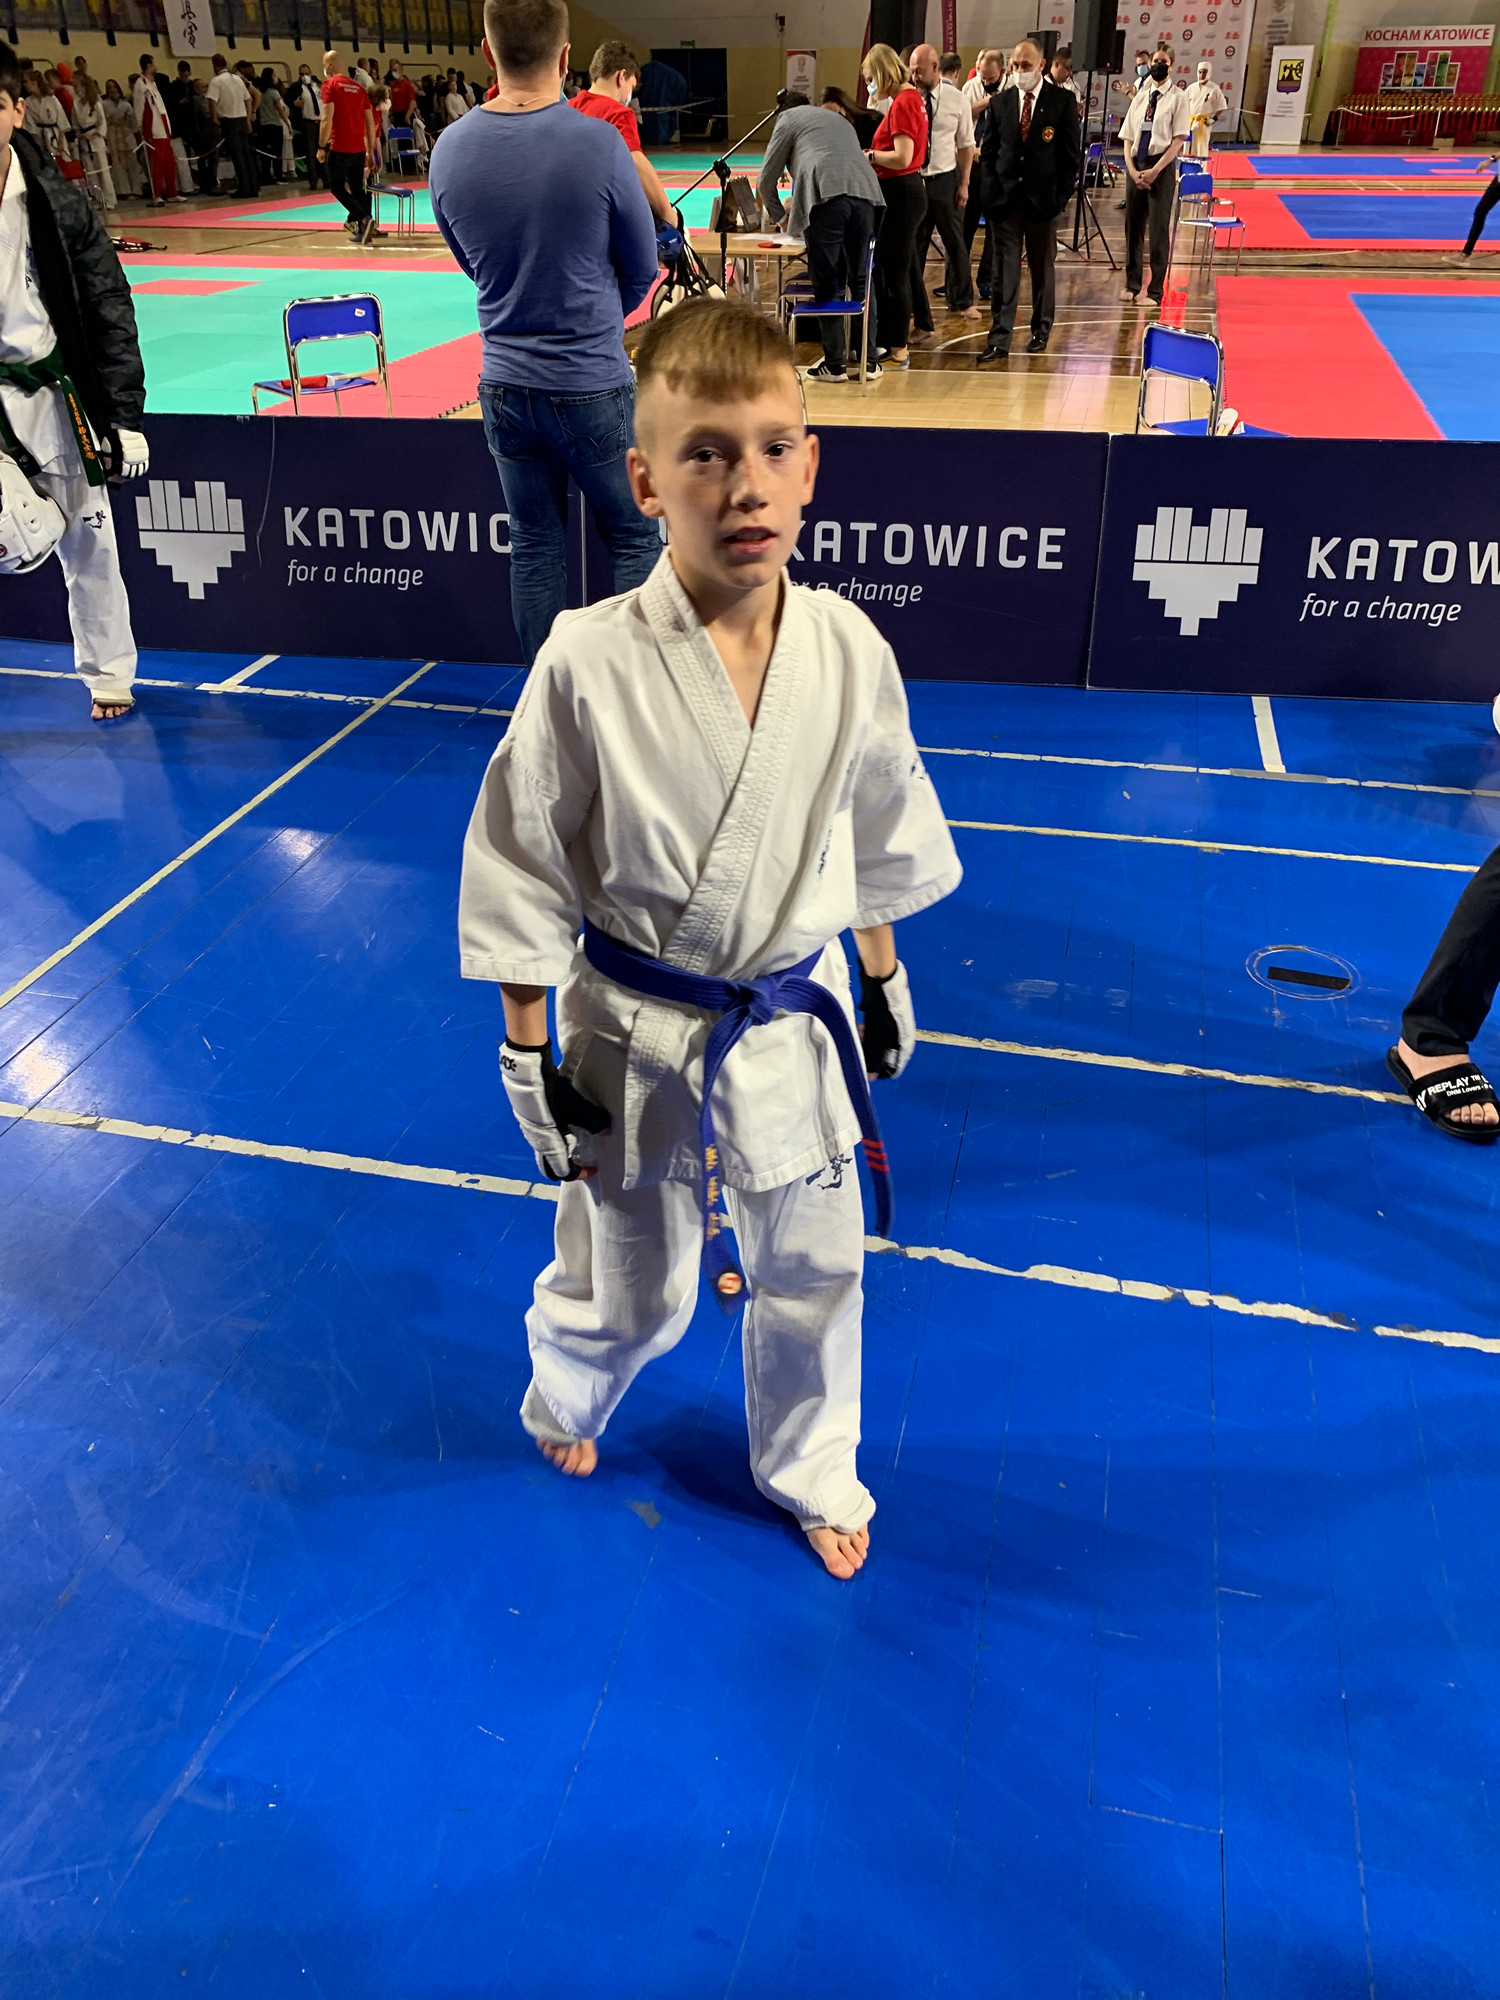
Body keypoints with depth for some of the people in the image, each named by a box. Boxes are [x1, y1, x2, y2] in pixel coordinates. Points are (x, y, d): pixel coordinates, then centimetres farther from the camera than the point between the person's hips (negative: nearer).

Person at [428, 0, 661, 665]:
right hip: (593, 386, -4)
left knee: (535, 549, 13)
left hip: (505, 386, 4)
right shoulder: (599, 144, -13)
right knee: (634, 540, 10)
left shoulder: (448, 150, -2)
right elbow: (642, 270, -1)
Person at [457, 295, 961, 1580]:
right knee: (631, 1292, 17)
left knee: (814, 1274, 19)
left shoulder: (847, 649, -10)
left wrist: (882, 978, 13)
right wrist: (530, 1059, -7)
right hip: (637, 1034, -2)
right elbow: (521, 872, -11)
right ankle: (565, 1400, 54)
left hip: (795, 1022, 3)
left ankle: (811, 1470, 49)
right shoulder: (589, 665, -20)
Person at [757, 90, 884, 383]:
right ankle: (868, 360, 14)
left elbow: (766, 181, 18)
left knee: (827, 285, 2)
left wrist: (779, 217, 32)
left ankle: (834, 363, 5)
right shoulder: (842, 122, 37)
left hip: (825, 195, -5)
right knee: (859, 280, 13)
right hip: (864, 192, 5)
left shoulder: (789, 118, 21)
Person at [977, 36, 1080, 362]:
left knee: (1043, 269, 9)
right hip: (1005, 200, 2)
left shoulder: (1062, 100, 0)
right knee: (1004, 272, -2)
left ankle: (1041, 331, 21)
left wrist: (1063, 195, -7)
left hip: (1043, 200, -2)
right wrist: (991, 191, 0)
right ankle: (999, 340, -3)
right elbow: (989, 150, 11)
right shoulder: (1002, 102, 7)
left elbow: (1072, 152, -1)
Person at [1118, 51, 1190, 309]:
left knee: (1159, 230, -4)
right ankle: (1132, 285, 20)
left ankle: (1155, 291, 0)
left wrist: (1154, 171, -15)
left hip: (1161, 167, -4)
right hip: (1135, 166, 4)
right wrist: (1133, 170, -5)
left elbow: (1179, 140, -6)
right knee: (1133, 226, 8)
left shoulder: (1177, 97, 0)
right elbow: (1127, 137, 9)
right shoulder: (1139, 98, 12)